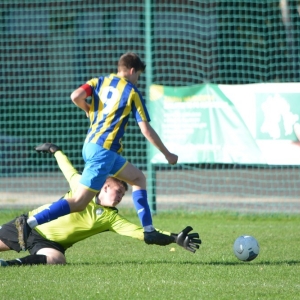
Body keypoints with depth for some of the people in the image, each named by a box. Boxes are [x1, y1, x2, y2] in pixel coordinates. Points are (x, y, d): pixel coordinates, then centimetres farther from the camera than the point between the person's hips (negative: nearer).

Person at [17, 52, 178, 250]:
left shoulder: (99, 82, 12)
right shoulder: (132, 92, -1)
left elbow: (76, 96, -6)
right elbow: (146, 130, -2)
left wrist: (89, 110, 16)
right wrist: (167, 154, 8)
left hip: (91, 145, 8)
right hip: (103, 151, -8)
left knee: (138, 178, 19)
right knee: (79, 202, -12)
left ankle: (149, 231, 15)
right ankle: (30, 223, -23)